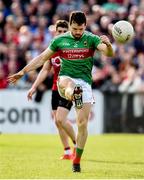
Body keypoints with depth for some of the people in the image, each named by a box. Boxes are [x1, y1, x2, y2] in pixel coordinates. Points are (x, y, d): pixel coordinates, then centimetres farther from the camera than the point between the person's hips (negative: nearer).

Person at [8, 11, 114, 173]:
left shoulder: (91, 39, 0)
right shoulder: (59, 40, 5)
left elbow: (109, 53, -15)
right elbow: (42, 58, 14)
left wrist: (108, 44, -38)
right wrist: (23, 72, 12)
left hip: (85, 83, 0)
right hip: (65, 79, 0)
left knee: (82, 124, -7)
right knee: (67, 82, -40)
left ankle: (77, 160, 5)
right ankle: (72, 93, -76)